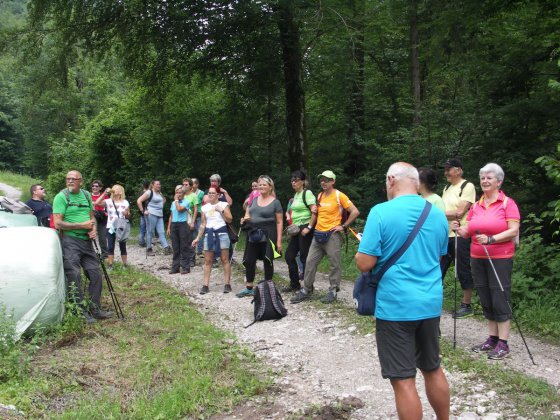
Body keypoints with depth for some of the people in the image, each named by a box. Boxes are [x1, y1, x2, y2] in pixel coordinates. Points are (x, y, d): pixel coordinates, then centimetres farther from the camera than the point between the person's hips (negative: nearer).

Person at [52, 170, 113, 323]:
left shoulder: (86, 195, 12)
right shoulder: (61, 196, -7)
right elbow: (58, 223, -14)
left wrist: (94, 228, 0)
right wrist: (82, 225, -16)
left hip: (86, 240, 6)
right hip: (70, 240, -6)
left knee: (95, 274, 6)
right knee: (74, 276, -9)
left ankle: (95, 309, 17)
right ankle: (81, 312, 1)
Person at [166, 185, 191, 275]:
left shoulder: (186, 202, -3)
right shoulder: (173, 203, 16)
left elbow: (179, 209, -21)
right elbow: (171, 216, 19)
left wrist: (176, 200, -6)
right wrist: (168, 227, 14)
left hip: (183, 225, -6)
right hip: (174, 225, 6)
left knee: (184, 247, -2)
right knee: (175, 248, 8)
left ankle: (185, 267, 3)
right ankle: (175, 267, 14)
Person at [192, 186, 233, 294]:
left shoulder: (223, 205, 3)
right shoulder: (204, 208, 12)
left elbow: (229, 220, -3)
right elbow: (203, 224, 15)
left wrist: (221, 210, -12)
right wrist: (197, 238, 11)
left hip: (222, 233, -3)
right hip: (209, 234, 3)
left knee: (225, 260, -1)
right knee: (207, 261, 2)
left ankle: (227, 284, 4)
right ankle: (206, 285, 4)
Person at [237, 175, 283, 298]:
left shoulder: (275, 202, -3)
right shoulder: (254, 199, 12)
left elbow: (279, 222, -5)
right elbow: (247, 213, 24)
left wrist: (279, 240, -11)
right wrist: (245, 219, -1)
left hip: (268, 235, -5)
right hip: (253, 235, 5)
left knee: (267, 261, 4)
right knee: (249, 261, 6)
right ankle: (249, 288, 18)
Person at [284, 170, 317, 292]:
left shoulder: (307, 193, -10)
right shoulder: (296, 195, 15)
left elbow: (315, 212, -18)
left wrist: (309, 227, -20)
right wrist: (290, 215, 14)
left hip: (305, 228, -9)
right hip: (296, 229, 9)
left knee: (304, 257, -3)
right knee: (289, 255, 9)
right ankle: (295, 284, 20)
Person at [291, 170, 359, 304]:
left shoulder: (339, 196, -9)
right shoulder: (319, 196, 11)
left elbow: (355, 212, -12)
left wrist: (343, 226, -11)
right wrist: (312, 225, 12)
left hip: (332, 235, -6)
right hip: (318, 234, 7)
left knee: (334, 264, 1)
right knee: (310, 262, 4)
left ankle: (333, 291, 13)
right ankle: (306, 291, 11)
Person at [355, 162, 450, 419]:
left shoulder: (381, 212, -13)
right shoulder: (438, 214, 6)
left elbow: (365, 264, -15)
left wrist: (360, 252, 6)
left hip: (395, 306, -6)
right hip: (430, 304, 6)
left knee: (403, 380, 2)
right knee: (433, 369, 22)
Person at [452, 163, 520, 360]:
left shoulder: (508, 203, -5)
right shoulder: (476, 206, 10)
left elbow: (514, 231, -13)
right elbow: (467, 232, 9)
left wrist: (491, 239, -24)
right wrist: (459, 229, -13)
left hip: (500, 258, -5)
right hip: (477, 258, 5)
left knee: (500, 298, -3)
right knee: (485, 299, 10)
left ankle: (503, 343, 4)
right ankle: (492, 338, 20)